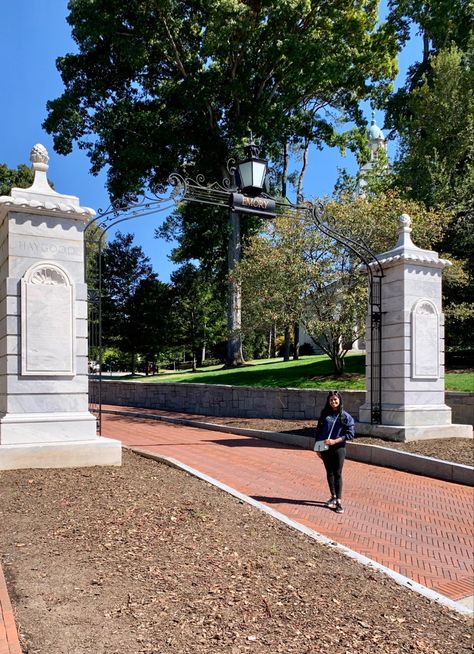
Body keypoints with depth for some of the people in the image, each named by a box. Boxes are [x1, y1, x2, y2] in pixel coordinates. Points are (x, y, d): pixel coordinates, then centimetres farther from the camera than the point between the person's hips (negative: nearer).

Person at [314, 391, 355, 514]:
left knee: (337, 474, -2)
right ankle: (333, 497, 25)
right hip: (325, 448, 3)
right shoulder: (324, 414, 6)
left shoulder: (346, 416, -3)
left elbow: (350, 434, -7)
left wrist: (334, 441, -15)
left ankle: (339, 501, 3)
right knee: (329, 473, 12)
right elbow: (318, 430, 10)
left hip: (338, 448, -3)